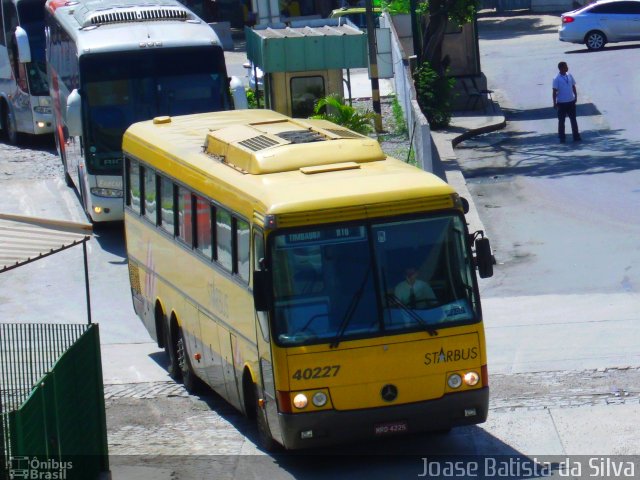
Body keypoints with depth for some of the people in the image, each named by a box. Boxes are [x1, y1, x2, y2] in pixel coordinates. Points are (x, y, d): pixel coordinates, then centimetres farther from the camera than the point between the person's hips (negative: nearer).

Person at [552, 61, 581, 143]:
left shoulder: (569, 76, 0)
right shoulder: (557, 79, -14)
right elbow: (555, 91, -12)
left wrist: (575, 96, 9)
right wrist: (555, 103, -12)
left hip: (571, 101, 5)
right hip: (562, 103, -5)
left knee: (573, 119, 10)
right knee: (561, 121, 6)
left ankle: (576, 136, 17)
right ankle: (562, 138, 14)